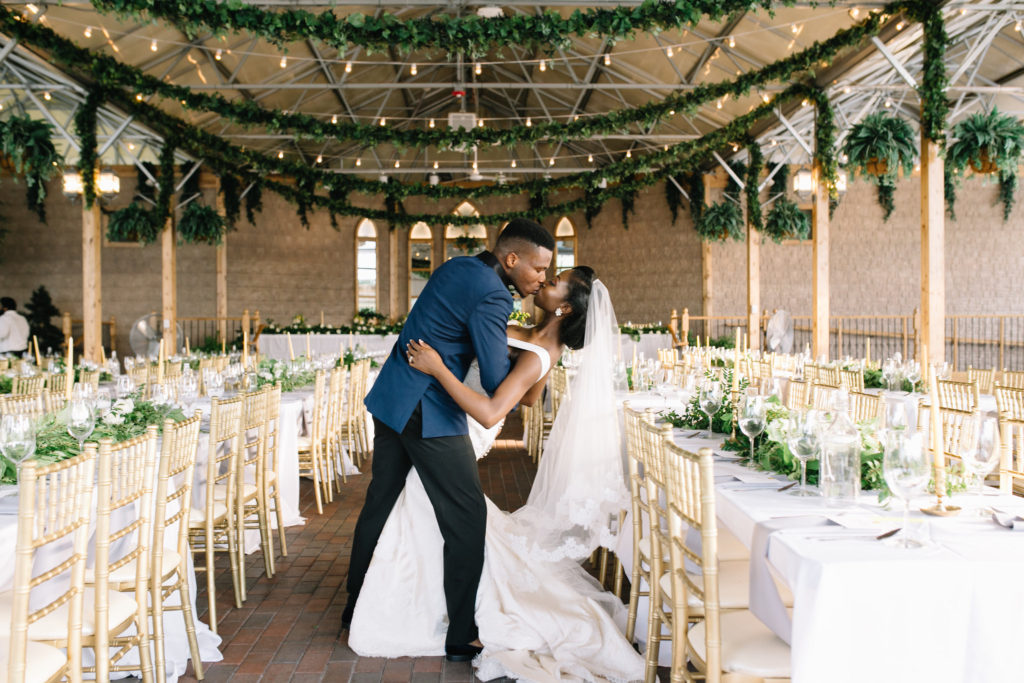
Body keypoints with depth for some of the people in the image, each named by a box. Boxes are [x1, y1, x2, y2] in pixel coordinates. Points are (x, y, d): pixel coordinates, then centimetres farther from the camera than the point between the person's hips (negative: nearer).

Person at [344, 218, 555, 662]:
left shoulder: (456, 267, 9)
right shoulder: (491, 297, -19)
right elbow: (496, 382, -16)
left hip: (391, 399, 10)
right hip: (429, 413, -10)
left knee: (379, 503, 20)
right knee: (466, 517, 1)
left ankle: (356, 609, 35)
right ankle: (462, 636, 8)